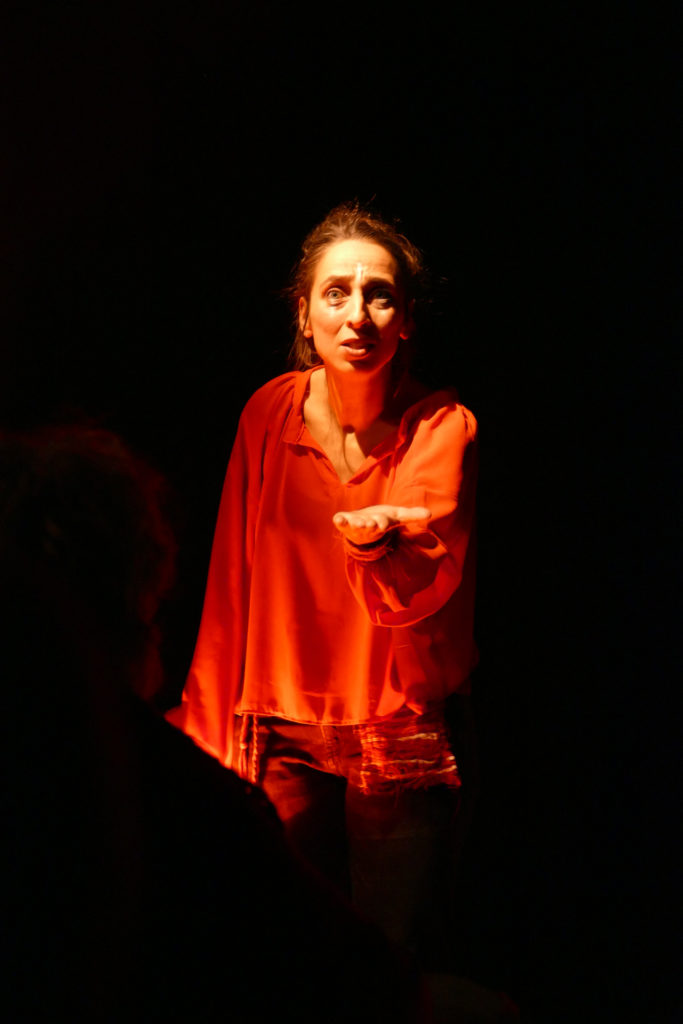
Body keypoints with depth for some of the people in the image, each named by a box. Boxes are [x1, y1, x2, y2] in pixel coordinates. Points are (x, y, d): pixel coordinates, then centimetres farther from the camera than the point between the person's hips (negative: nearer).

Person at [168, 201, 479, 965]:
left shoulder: (442, 428, -10)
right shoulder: (270, 413, -3)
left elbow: (422, 586, -25)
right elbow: (232, 585, 3)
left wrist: (377, 540, -47)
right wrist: (208, 732, 4)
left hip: (403, 738, -2)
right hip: (284, 737, 2)